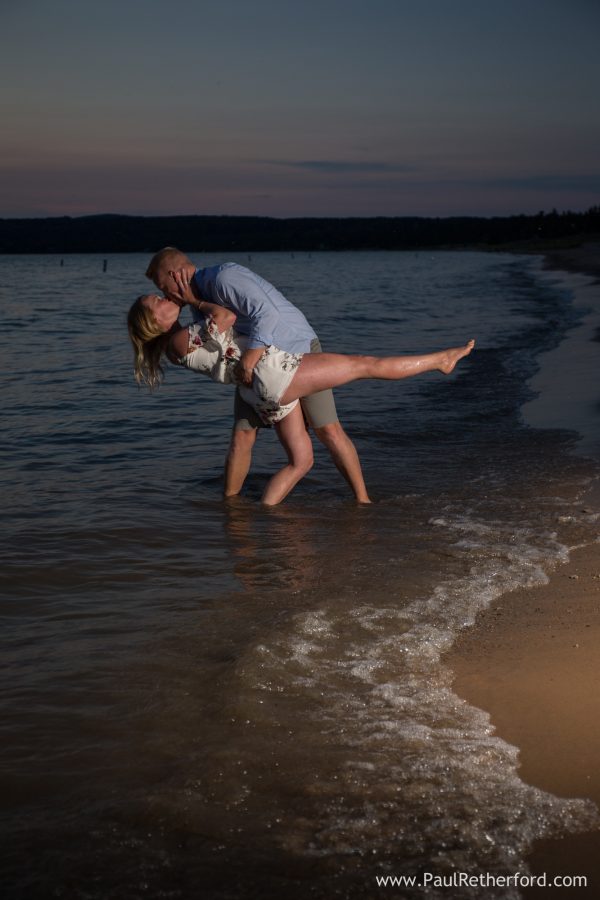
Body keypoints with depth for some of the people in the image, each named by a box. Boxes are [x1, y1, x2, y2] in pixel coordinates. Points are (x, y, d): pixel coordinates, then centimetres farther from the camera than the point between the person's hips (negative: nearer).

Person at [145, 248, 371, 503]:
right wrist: (194, 302, -27)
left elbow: (267, 311, -37)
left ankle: (362, 500, -3)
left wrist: (252, 352, -40)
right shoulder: (201, 296, 2)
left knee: (329, 430, -11)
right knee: (242, 435, -4)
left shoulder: (223, 277, -26)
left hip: (299, 350, -7)